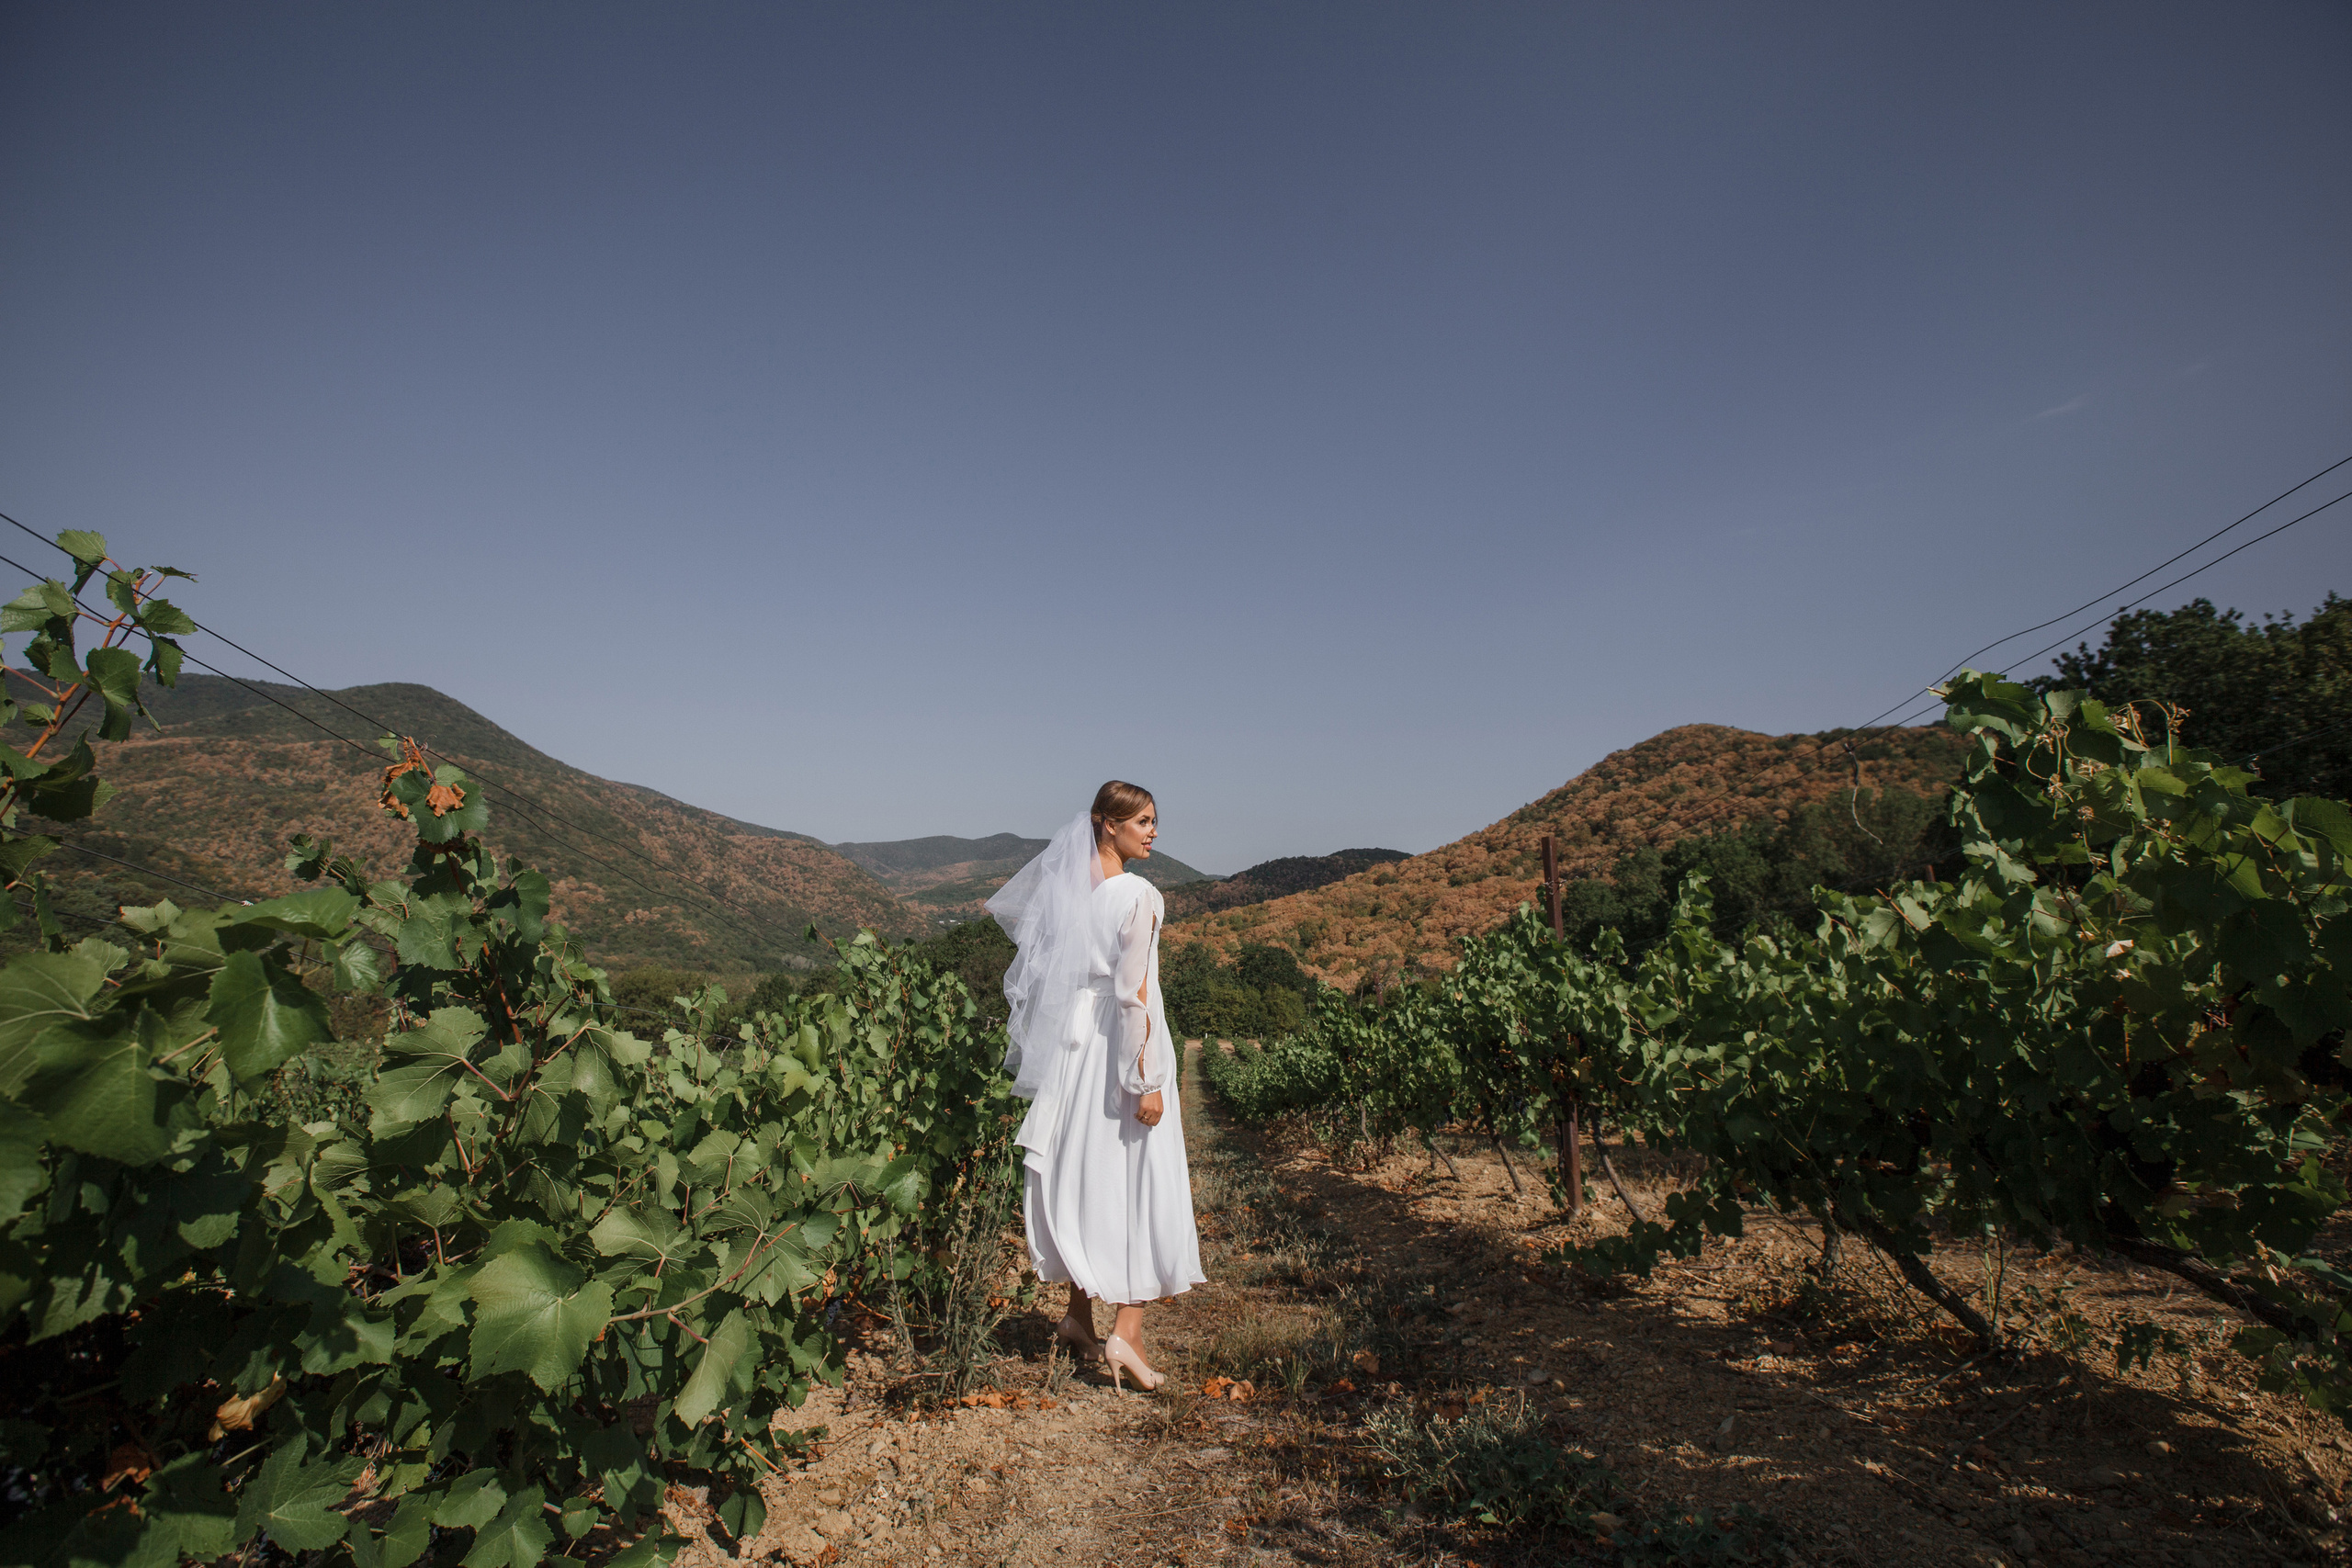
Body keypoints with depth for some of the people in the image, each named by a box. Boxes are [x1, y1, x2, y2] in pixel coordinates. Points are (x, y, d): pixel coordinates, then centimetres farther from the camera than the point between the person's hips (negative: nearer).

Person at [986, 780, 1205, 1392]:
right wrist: (1147, 1080, -15)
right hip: (1122, 1049, -6)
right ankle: (1126, 1333, 2)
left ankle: (1079, 1318, 27)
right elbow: (1134, 994, -19)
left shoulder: (1063, 887, 3)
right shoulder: (1139, 896, -15)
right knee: (1136, 1181, 3)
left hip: (1073, 1044, 7)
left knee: (1083, 1174, 16)